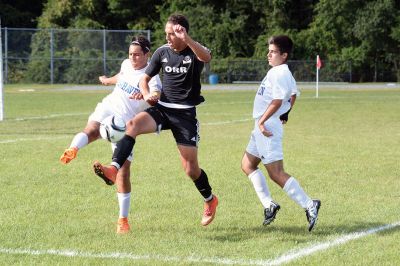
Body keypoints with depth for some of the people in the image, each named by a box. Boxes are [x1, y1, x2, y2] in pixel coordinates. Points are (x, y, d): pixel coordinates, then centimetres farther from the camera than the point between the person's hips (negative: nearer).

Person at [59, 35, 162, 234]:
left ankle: (123, 219, 4)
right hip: (107, 109, 4)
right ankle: (72, 151, -64)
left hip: (126, 123, -4)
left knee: (123, 171, -7)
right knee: (92, 130, -34)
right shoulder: (127, 64, 9)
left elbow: (156, 95, -31)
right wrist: (108, 81, 54)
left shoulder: (151, 77, -9)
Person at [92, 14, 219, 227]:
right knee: (133, 125, -28)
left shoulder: (195, 51, -9)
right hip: (162, 108, 3)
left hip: (185, 114, -3)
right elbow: (145, 78, 13)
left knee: (191, 168, -1)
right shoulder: (162, 52, 3)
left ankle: (210, 200, 26)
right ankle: (114, 169, -40)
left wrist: (187, 40, -54)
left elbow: (206, 57, -36)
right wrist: (146, 95, -11)